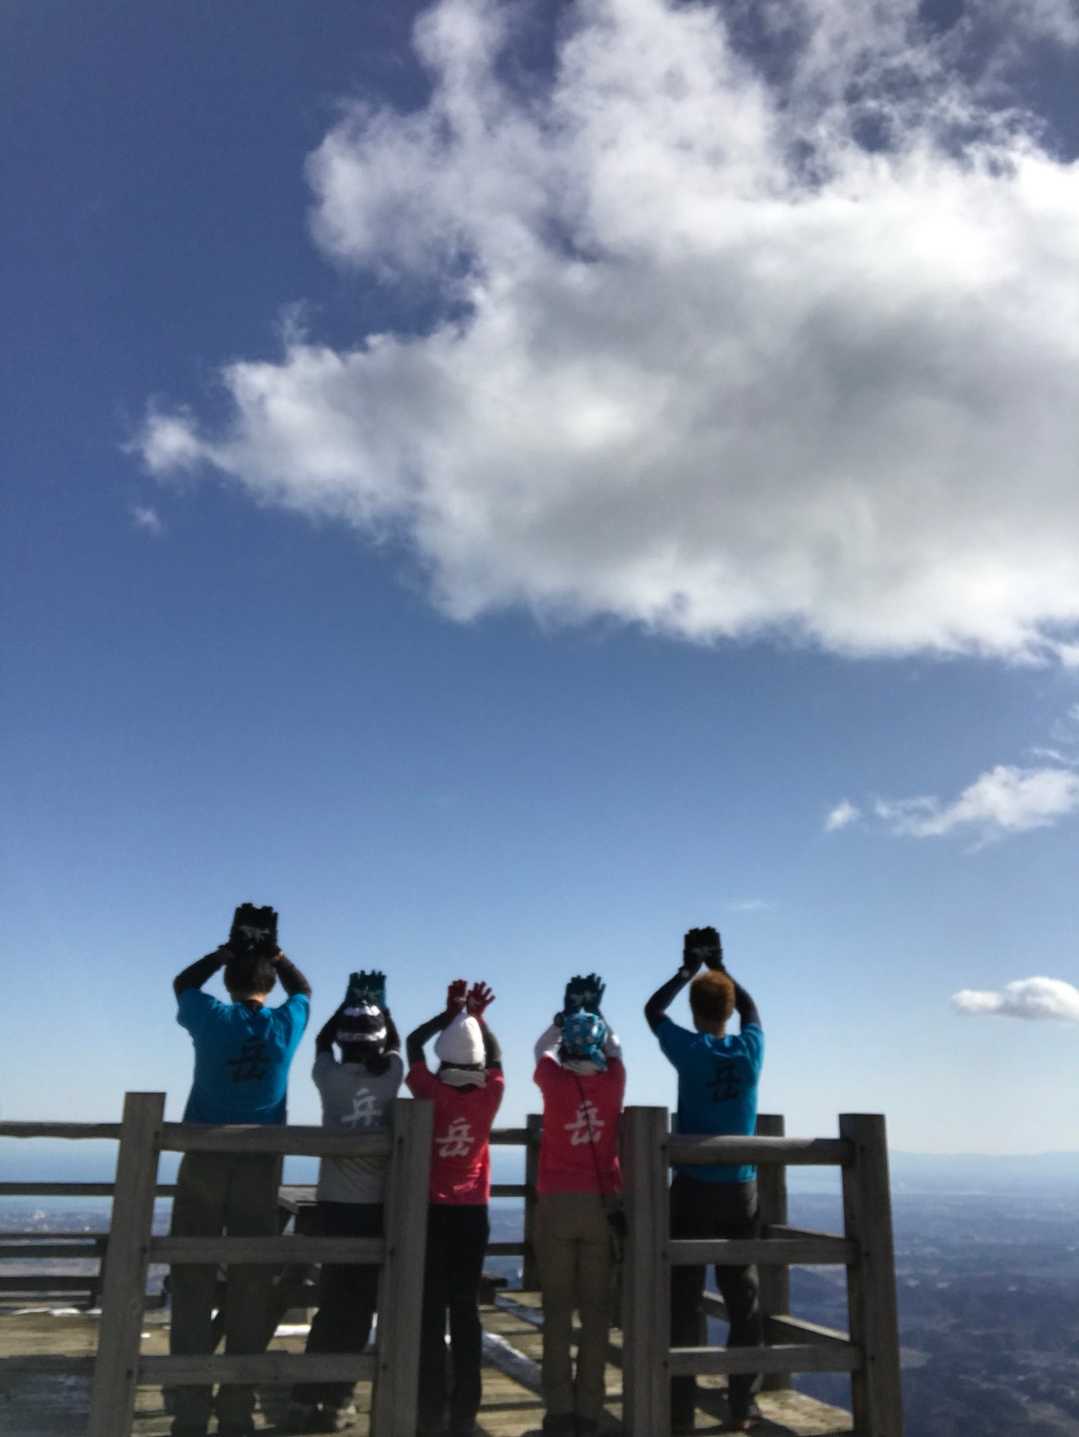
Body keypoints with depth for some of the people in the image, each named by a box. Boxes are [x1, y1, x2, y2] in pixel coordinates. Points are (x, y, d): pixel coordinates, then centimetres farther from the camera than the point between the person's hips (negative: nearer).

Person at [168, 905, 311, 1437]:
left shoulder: (211, 1017, -3)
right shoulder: (286, 1024, 1)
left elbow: (183, 983, 19)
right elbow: (302, 989, 24)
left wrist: (226, 951, 18)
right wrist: (272, 952, 24)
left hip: (204, 1159, -1)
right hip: (260, 1164, 1)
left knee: (194, 1280, 4)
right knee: (250, 1283, 5)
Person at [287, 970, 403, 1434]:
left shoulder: (330, 1076, -6)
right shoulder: (390, 1075, -7)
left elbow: (321, 1041, 14)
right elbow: (396, 1044, 15)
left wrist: (349, 1003, 13)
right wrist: (379, 1004, 15)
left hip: (335, 1202, 1)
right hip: (377, 1205, -1)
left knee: (333, 1300, 11)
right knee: (359, 1303, 8)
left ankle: (310, 1397, 12)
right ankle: (335, 1398, 12)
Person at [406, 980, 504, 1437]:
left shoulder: (431, 1092, -14)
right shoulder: (490, 1094, -9)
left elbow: (413, 1042, 1)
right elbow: (495, 1054, 12)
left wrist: (450, 1012, 3)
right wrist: (476, 1016, 13)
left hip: (432, 1209, -2)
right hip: (472, 1211, 2)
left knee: (431, 1309, 4)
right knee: (466, 1307, 8)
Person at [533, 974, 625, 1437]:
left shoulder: (555, 1081, -6)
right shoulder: (612, 1082, -3)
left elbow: (542, 1048, 16)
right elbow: (615, 1049, 19)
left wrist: (566, 1013, 23)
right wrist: (595, 1012, 25)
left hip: (557, 1204, -1)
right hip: (602, 1204, 1)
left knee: (558, 1311, 5)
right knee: (596, 1311, 7)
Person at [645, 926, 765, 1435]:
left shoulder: (690, 1050, -8)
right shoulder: (750, 1048, -1)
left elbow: (652, 1009, 9)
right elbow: (750, 1007, 20)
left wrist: (688, 969, 13)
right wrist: (719, 966, 22)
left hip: (694, 1187, -3)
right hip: (741, 1189, 3)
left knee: (684, 1298, 3)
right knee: (744, 1295, 11)